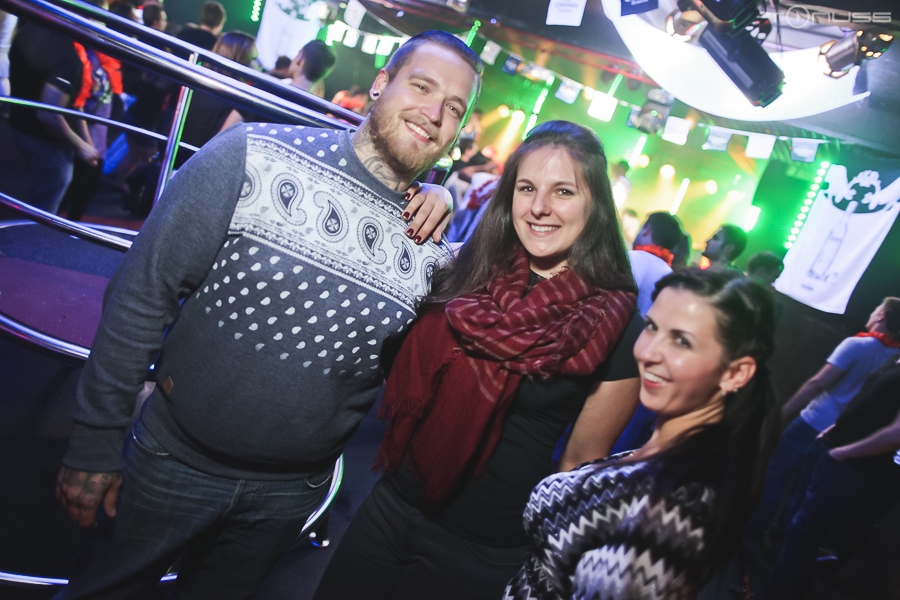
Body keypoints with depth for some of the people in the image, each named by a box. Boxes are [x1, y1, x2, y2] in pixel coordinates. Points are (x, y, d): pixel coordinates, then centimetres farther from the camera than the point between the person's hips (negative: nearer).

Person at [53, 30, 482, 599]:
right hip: (174, 460, -2)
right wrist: (95, 443, -9)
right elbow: (144, 295, -13)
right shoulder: (254, 156, -17)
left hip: (289, 494, 3)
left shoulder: (431, 248, -8)